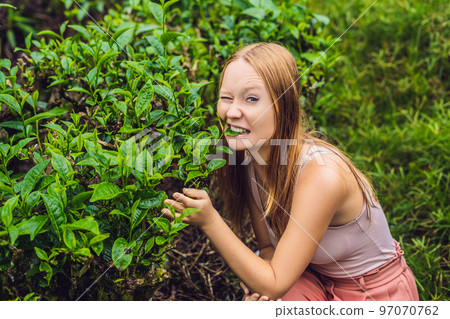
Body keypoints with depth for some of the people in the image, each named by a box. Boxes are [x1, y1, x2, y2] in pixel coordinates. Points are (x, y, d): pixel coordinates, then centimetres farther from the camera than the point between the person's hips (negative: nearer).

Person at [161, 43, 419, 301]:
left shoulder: (322, 174, -32)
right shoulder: (246, 163, -11)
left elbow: (274, 285, -27)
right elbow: (269, 247, 1)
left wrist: (209, 221, -35)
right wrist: (260, 285, -20)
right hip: (315, 280, 5)